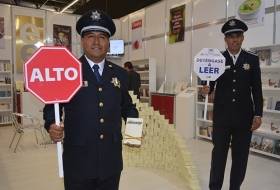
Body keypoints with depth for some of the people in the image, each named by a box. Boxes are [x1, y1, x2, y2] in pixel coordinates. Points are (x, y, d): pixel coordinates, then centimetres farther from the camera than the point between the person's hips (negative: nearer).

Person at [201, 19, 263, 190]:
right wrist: (205, 90, -23)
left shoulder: (252, 59, 2)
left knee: (241, 155, 11)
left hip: (244, 116, 1)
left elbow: (257, 90, 2)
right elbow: (211, 85, 0)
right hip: (222, 115, 0)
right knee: (218, 154, 9)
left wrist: (258, 114, -3)